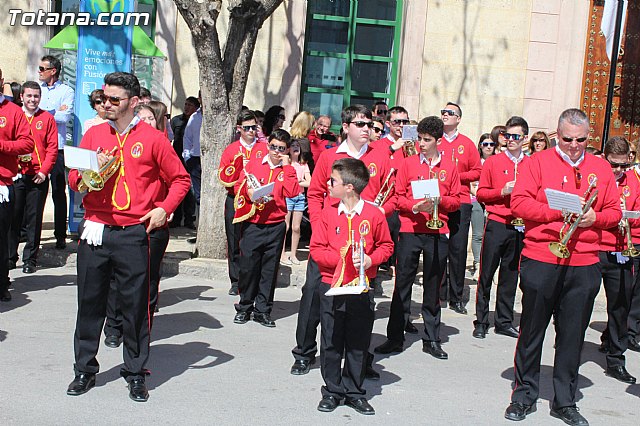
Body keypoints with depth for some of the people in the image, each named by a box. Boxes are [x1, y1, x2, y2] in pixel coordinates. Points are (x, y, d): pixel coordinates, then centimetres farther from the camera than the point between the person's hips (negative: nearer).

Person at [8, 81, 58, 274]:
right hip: (15, 176, 1)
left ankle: (30, 259, 10)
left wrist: (44, 170, -9)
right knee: (13, 217, 3)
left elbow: (52, 147, 1)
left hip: (38, 177, -1)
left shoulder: (47, 118, 6)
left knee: (34, 218, 2)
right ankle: (10, 257, 14)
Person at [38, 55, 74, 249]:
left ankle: (60, 235, 5)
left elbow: (65, 117, -10)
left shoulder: (66, 91, 2)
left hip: (57, 146, -3)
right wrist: (55, 112, -6)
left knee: (58, 191, 0)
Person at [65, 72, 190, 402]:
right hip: (95, 232, 3)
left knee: (135, 304, 3)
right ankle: (84, 370, 23)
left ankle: (136, 374, 16)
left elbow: (180, 179, 6)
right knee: (90, 301, 8)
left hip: (134, 234, -3)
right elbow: (74, 180, 10)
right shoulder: (94, 135, 10)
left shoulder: (153, 139, 1)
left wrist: (164, 208, -7)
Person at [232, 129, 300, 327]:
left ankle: (263, 310, 15)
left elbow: (292, 192, -7)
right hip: (252, 224, -1)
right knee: (248, 266, 0)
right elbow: (239, 186, 6)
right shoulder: (253, 163, 8)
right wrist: (249, 193, -15)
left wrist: (286, 166, -5)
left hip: (275, 226, 1)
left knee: (269, 269, 5)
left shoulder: (288, 170, 9)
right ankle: (244, 307, 16)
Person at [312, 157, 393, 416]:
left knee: (358, 344, 8)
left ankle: (354, 392, 23)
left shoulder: (374, 215, -3)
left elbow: (386, 246, 6)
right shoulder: (328, 213, 1)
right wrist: (341, 259, -13)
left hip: (362, 289, -1)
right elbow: (316, 249, 0)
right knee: (331, 343, 7)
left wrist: (370, 260, -12)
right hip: (331, 287, 1)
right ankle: (332, 391, 22)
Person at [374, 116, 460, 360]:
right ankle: (395, 338, 10)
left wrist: (439, 200, -12)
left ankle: (432, 340, 18)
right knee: (402, 284, 2)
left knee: (433, 287, 7)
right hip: (410, 230, -1)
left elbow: (456, 201, 7)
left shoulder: (450, 166, 7)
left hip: (437, 232, 1)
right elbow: (398, 197, 2)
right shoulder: (409, 163, 4)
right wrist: (416, 206, -16)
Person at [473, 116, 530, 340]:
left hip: (520, 227, 2)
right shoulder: (493, 162, 2)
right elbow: (481, 193, 1)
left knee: (510, 276, 9)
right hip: (496, 225, -2)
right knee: (486, 275, 1)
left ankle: (504, 321, 19)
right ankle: (481, 322, 10)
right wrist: (503, 191, -14)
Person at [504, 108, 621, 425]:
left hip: (584, 265, 3)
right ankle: (525, 395, 20)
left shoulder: (601, 168, 11)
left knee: (573, 335, 8)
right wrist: (561, 210, -17)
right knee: (532, 331, 7)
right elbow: (519, 203, -8)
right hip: (541, 259, -2)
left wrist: (595, 217, -10)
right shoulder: (538, 162, 1)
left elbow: (614, 212, 12)